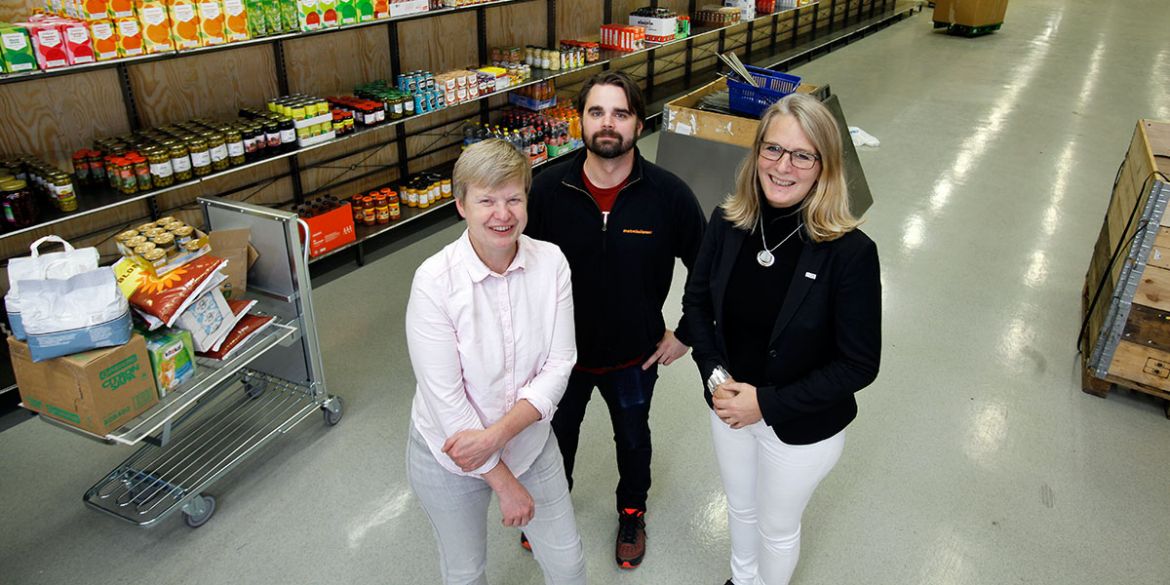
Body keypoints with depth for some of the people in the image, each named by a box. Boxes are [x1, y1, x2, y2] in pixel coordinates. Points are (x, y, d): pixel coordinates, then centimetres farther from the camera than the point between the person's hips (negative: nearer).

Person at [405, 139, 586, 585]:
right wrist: (505, 483, -16)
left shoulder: (551, 262, -14)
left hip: (530, 442, 3)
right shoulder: (434, 280, -24)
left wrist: (497, 434, -24)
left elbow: (558, 366, -13)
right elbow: (445, 399, -22)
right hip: (450, 456, -2)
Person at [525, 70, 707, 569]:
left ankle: (632, 510, 56)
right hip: (559, 352, 1)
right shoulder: (548, 188, -17)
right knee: (557, 434, 25)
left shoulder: (669, 195, -20)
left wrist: (685, 335, -5)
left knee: (632, 438, 25)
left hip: (634, 357, 0)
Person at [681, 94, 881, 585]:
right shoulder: (727, 223, -14)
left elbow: (859, 364, -20)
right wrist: (715, 375, -16)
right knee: (740, 506, 30)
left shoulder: (850, 251, -26)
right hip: (729, 408, 4)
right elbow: (696, 303, -2)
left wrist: (768, 403, -23)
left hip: (802, 428, -4)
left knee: (778, 527, 21)